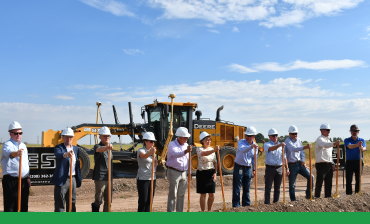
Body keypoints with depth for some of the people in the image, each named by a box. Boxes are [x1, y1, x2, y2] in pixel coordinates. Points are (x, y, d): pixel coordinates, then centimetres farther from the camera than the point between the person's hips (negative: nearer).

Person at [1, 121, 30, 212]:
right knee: (10, 205, -5)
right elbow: (9, 153, -33)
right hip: (11, 180, -7)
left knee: (24, 204, 13)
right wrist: (16, 153, -54)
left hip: (24, 180, 7)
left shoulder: (23, 145, 17)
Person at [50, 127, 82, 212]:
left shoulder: (76, 149, 13)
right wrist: (66, 154, -51)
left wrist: (78, 179, 14)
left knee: (72, 203, 14)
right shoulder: (59, 148, -5)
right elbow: (58, 154, -29)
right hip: (62, 179, -6)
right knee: (59, 205, -2)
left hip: (73, 179, 6)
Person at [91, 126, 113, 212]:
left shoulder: (109, 148, 13)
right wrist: (107, 147, -55)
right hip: (100, 178, -7)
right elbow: (99, 149, -36)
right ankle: (95, 206, 27)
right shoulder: (97, 146, -10)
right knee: (99, 200, -1)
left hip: (109, 178, 7)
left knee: (108, 201, 10)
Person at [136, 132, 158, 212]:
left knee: (149, 201, 9)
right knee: (143, 201, -6)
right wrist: (151, 152, -52)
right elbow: (144, 156, -34)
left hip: (152, 178, 7)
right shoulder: (141, 150, -9)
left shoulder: (153, 152, 12)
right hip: (143, 179, -7)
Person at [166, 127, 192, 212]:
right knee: (173, 195, -5)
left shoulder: (186, 145, 11)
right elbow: (175, 154, -33)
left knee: (181, 195, 13)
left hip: (183, 172, 7)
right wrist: (185, 151, -49)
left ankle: (180, 213, 22)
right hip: (174, 172, -7)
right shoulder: (172, 144, -11)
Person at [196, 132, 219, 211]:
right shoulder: (199, 149, -9)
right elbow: (204, 154, -32)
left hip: (211, 173, 5)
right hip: (202, 173, -5)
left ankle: (209, 211, 21)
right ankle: (203, 212, 12)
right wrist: (214, 150, -47)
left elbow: (215, 162, 13)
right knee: (203, 194, 0)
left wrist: (215, 172, -1)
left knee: (212, 194, 6)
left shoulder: (212, 149, 10)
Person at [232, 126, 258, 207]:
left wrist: (254, 170, 11)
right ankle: (236, 205, 3)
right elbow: (242, 149, -34)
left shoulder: (255, 146, 4)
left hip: (248, 169, 4)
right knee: (236, 188, -2)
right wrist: (251, 146, -50)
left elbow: (254, 159, 14)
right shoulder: (241, 142, -11)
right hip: (239, 168, -4)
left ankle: (246, 205, 22)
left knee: (246, 189, 12)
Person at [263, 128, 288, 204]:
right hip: (270, 168, -4)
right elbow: (271, 149, -26)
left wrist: (287, 168, 13)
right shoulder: (266, 144, -2)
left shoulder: (281, 145, 13)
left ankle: (276, 202, 18)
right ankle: (267, 203, 2)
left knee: (277, 188, 9)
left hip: (279, 168, 4)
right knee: (268, 187, -2)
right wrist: (279, 145, -43)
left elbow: (284, 157, 17)